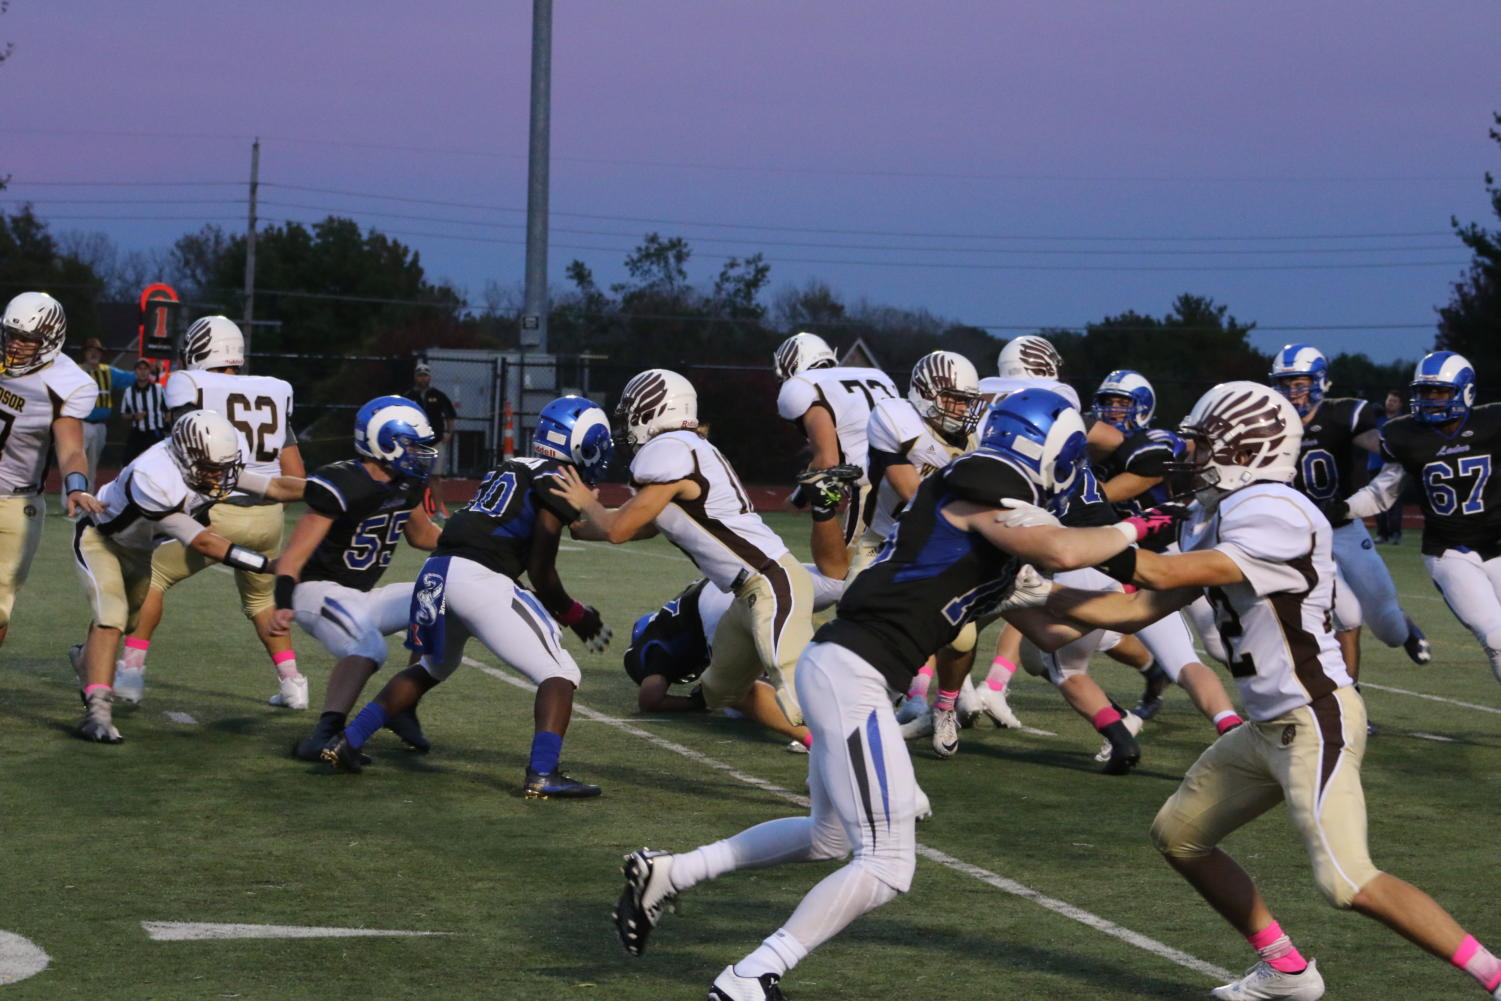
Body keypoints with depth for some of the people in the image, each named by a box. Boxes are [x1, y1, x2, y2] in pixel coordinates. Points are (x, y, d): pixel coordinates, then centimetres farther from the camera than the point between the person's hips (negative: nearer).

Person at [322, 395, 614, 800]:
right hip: (478, 580, -8)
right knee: (560, 674, -1)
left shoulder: (508, 469, 24)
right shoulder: (559, 482, 0)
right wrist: (577, 616, 14)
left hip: (435, 571, 8)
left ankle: (346, 742, 29)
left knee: (433, 667, 32)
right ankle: (542, 774, -17)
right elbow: (541, 572, -1)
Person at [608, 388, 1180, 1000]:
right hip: (851, 673, -10)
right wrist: (1130, 530, -8)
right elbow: (1063, 552, -24)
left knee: (830, 838, 28)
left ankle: (666, 875, 30)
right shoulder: (984, 493, -10)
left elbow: (1052, 626, 27)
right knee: (886, 867, -8)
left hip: (840, 669, 10)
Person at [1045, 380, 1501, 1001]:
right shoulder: (1217, 518, 11)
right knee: (1178, 835, 16)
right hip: (1267, 728, 10)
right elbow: (1138, 611, 11)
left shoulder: (1276, 515, -19)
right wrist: (1042, 594, 4)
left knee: (1348, 883, -18)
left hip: (1314, 722, -10)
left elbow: (1168, 575, -22)